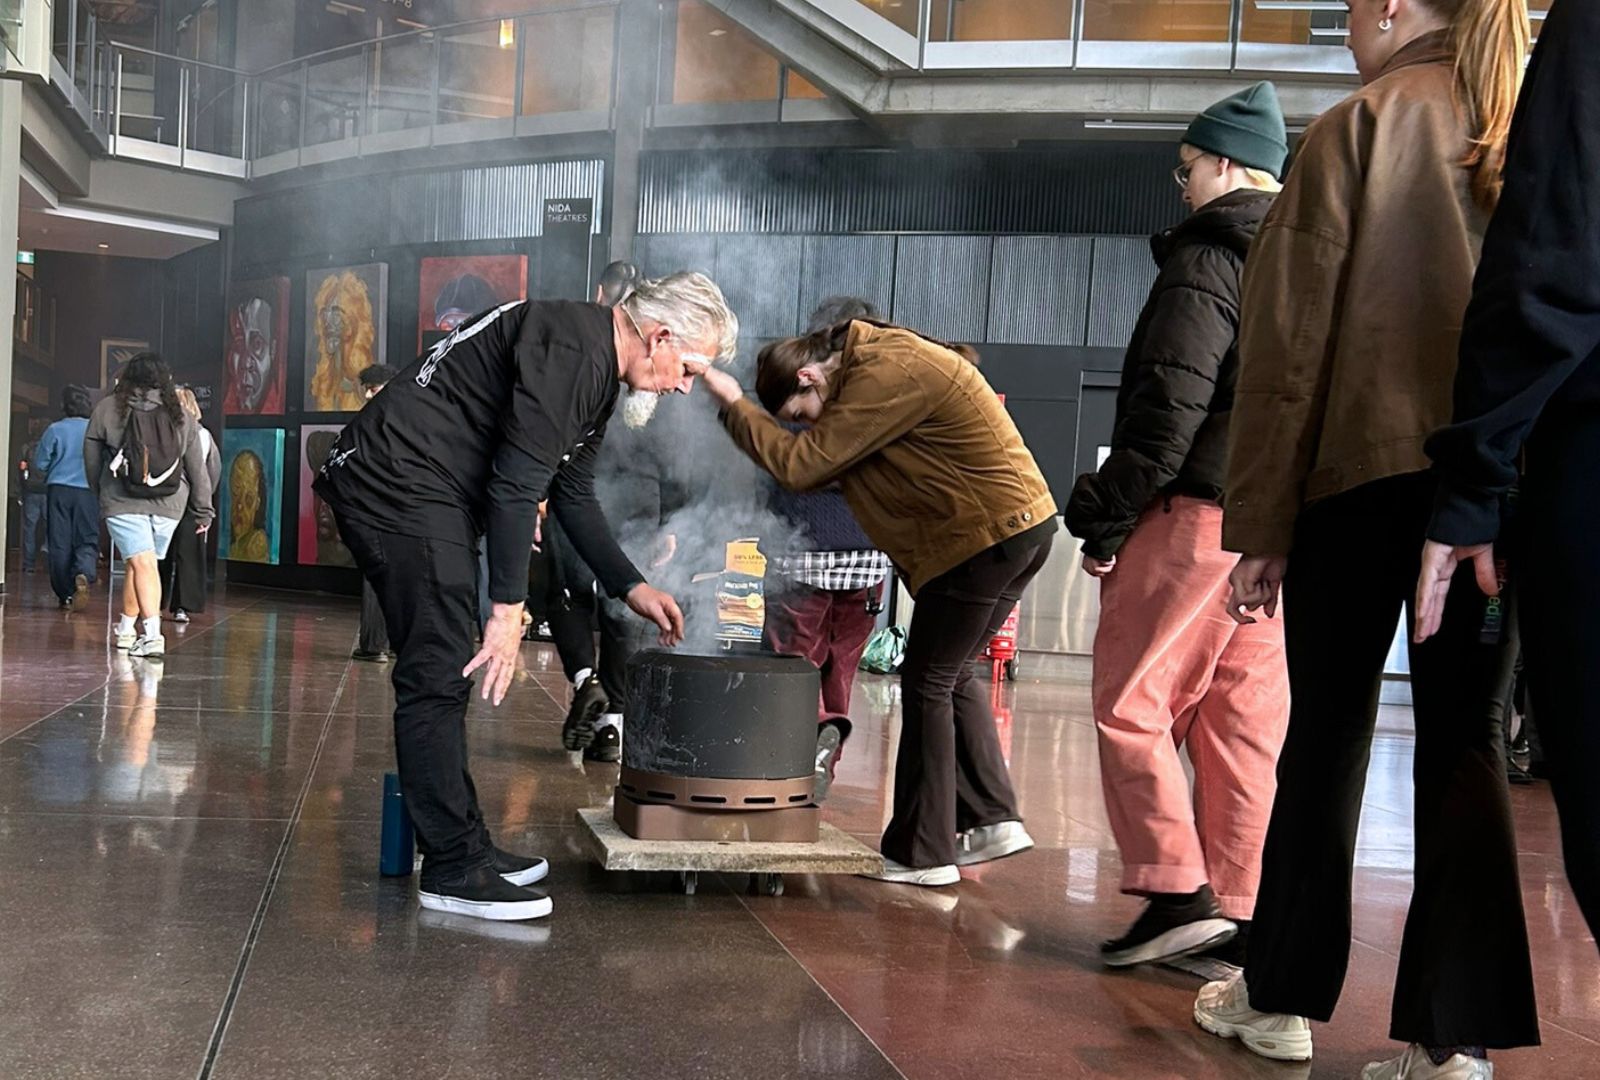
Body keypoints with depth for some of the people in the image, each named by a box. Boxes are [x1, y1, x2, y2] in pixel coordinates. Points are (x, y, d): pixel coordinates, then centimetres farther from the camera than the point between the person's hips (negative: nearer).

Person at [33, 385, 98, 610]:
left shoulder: (55, 430, -3)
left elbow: (39, 464, 3)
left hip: (59, 491, 0)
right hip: (88, 491, 0)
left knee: (59, 543, 6)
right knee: (87, 540, 3)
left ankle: (66, 595, 7)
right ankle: (83, 574, -27)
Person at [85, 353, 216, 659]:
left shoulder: (107, 409, -1)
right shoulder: (181, 416, 3)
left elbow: (91, 460, 8)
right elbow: (198, 469, 5)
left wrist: (100, 492, 24)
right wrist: (203, 511, 13)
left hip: (123, 501, -3)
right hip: (168, 505, 3)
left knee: (142, 564, -9)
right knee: (138, 564, 17)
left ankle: (152, 634, -22)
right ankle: (126, 628, 32)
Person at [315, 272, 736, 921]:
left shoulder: (598, 369, 14)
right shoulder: (570, 349, -19)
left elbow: (573, 494, 22)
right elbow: (515, 484, -23)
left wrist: (631, 587, 18)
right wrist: (509, 609, -20)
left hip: (431, 495, 11)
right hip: (398, 484, -11)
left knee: (446, 675, 13)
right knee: (438, 676, -10)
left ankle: (461, 844, 22)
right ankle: (453, 870, -3)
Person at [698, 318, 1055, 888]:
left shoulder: (887, 375, -19)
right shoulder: (876, 359, 13)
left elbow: (800, 464, -19)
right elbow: (826, 463, 15)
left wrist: (734, 406, -8)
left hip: (991, 532, -10)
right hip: (1020, 524, 10)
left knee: (928, 682, -3)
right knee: (952, 675, 18)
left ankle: (922, 855, 4)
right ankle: (993, 818, 21)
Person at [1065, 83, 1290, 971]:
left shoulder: (1207, 260, -6)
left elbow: (1170, 402, -15)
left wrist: (1107, 516, -10)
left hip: (1198, 513, -8)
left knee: (1132, 703, -1)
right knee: (1246, 722, 8)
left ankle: (1177, 892, -5)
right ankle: (1235, 912, 12)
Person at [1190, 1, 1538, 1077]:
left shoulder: (1360, 125, -1)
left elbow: (1293, 337, -5)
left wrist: (1261, 519, -3)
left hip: (1368, 464, -3)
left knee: (1329, 728, 7)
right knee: (1463, 736, 5)